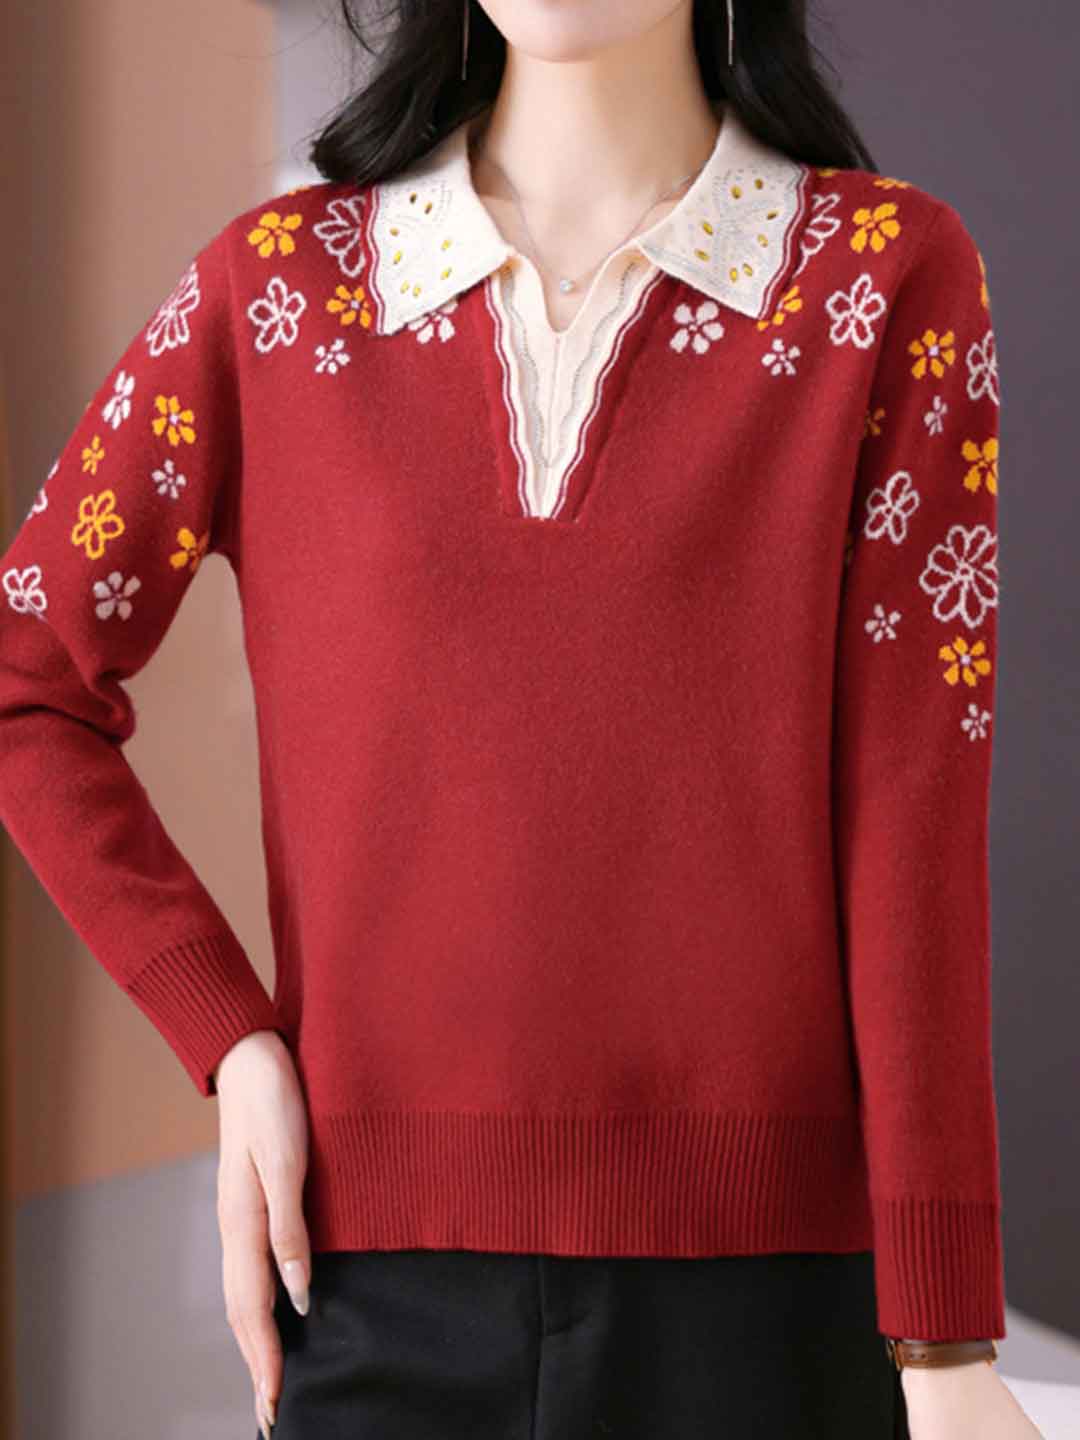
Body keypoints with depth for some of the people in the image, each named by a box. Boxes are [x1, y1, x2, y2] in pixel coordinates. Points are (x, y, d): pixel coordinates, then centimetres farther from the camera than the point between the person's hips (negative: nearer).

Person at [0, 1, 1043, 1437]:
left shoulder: (891, 271, 0)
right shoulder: (279, 281, 5)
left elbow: (911, 820, -4)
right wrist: (231, 1046, -1)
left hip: (764, 1271, -1)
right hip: (390, 1275, 2)